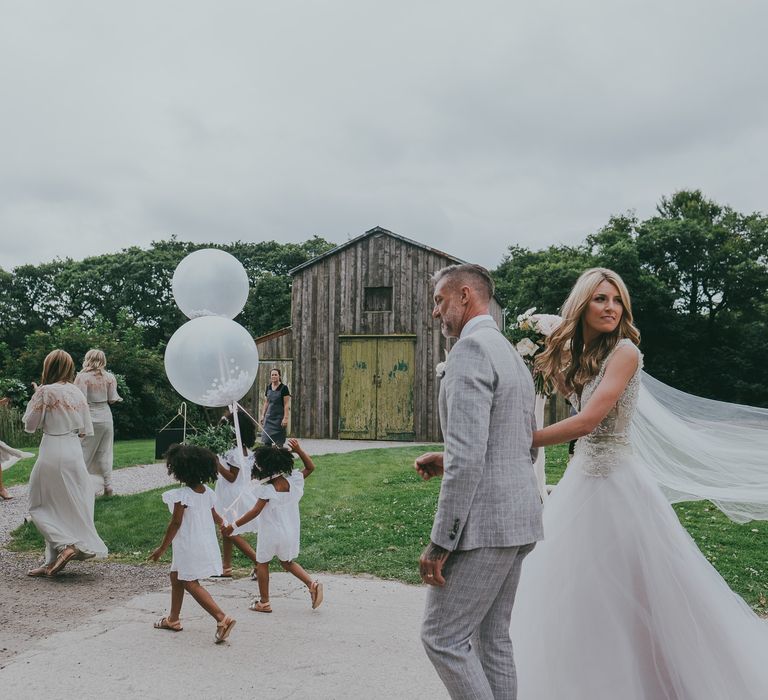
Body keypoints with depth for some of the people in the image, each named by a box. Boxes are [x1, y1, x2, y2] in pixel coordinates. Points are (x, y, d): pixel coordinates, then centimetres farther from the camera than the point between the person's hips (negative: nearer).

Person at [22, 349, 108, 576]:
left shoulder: (45, 391, -10)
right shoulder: (77, 393, 5)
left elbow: (30, 425, -3)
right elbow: (85, 430, 8)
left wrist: (35, 397, 8)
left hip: (52, 453, -5)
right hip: (74, 452, 5)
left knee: (41, 506, 9)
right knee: (69, 507, 12)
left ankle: (66, 545, -9)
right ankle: (53, 561, 17)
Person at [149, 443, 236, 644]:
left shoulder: (182, 495, -19)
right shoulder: (207, 492, 4)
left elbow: (176, 523, -18)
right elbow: (214, 516, 16)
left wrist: (162, 548, -10)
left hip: (189, 547, -9)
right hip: (206, 543, 9)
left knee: (191, 584, -5)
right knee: (176, 577, 23)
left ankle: (222, 618, -16)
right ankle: (173, 619, 35)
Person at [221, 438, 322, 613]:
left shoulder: (266, 490, -22)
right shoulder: (294, 480, -8)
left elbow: (255, 512, -23)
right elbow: (310, 467, 6)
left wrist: (233, 526, -18)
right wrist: (299, 450, -4)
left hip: (271, 534, -5)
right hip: (291, 532, 5)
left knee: (262, 564, 15)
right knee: (287, 562, 24)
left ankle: (264, 602, 22)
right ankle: (312, 584, 5)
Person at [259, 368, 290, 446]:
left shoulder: (283, 388, -7)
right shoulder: (268, 387, 9)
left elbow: (287, 405, -11)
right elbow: (266, 403, 15)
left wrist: (285, 418, -17)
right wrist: (263, 415, 10)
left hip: (279, 417, -5)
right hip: (269, 417, 5)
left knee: (278, 442, -2)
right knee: (266, 441, 0)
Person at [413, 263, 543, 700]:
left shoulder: (471, 350, -15)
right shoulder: (514, 356, 17)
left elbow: (468, 456, -23)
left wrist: (440, 543, -19)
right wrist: (448, 462, 16)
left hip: (484, 521, -10)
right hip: (518, 516, 10)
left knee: (443, 636, 1)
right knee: (492, 637, 16)